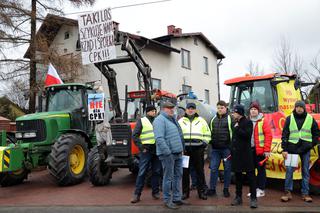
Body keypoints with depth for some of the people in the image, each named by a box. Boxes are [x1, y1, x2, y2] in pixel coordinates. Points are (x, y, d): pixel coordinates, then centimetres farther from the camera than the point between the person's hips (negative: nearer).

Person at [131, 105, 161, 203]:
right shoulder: (142, 121, 1)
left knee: (156, 172, 9)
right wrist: (141, 148, -11)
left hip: (157, 150, 4)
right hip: (146, 150, -4)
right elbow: (135, 136, -4)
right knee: (142, 172, -3)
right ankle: (137, 194, 2)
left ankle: (155, 192, 20)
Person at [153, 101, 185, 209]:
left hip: (178, 153, 9)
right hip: (168, 154, -9)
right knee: (168, 177, -1)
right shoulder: (160, 120, -11)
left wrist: (181, 149, 17)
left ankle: (177, 198, 24)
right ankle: (167, 200, 10)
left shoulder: (173, 119, 18)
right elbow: (159, 139, -21)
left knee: (178, 176, 13)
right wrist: (167, 153, -23)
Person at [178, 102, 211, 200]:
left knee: (200, 171, 4)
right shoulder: (181, 121, 11)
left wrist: (204, 143, 0)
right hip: (184, 149, 1)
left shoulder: (201, 121, 10)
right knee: (185, 172, 4)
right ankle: (185, 192, 14)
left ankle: (201, 192, 14)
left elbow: (207, 134, 13)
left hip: (198, 149, 0)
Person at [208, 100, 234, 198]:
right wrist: (210, 142, 12)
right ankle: (212, 189, 13)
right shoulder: (213, 119, 13)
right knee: (213, 168, 4)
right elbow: (210, 132, 21)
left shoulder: (230, 119, -2)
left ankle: (226, 189, 17)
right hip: (215, 148, 4)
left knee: (227, 169, 6)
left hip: (226, 148, -4)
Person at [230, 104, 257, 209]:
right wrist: (232, 150, 13)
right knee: (238, 175, 12)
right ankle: (238, 197, 21)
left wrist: (238, 128, -14)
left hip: (246, 153, -7)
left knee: (250, 175, -2)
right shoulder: (236, 123, 14)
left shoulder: (248, 122, -6)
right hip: (236, 153, 7)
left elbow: (247, 135, -20)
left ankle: (253, 198, 2)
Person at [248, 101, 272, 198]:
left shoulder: (263, 121, -5)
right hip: (250, 149, 6)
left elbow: (268, 135, -11)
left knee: (261, 169, 4)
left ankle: (261, 190, 13)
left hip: (260, 150, -5)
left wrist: (267, 150, -15)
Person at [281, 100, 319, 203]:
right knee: (289, 170, -3)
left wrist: (312, 144, 1)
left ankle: (305, 193, 16)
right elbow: (285, 134, 1)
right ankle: (288, 192, 5)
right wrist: (284, 149, -5)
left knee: (305, 171, 7)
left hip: (305, 149, 1)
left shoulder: (310, 119, 5)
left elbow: (316, 133, 13)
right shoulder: (289, 119, 3)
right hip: (292, 148, -1)